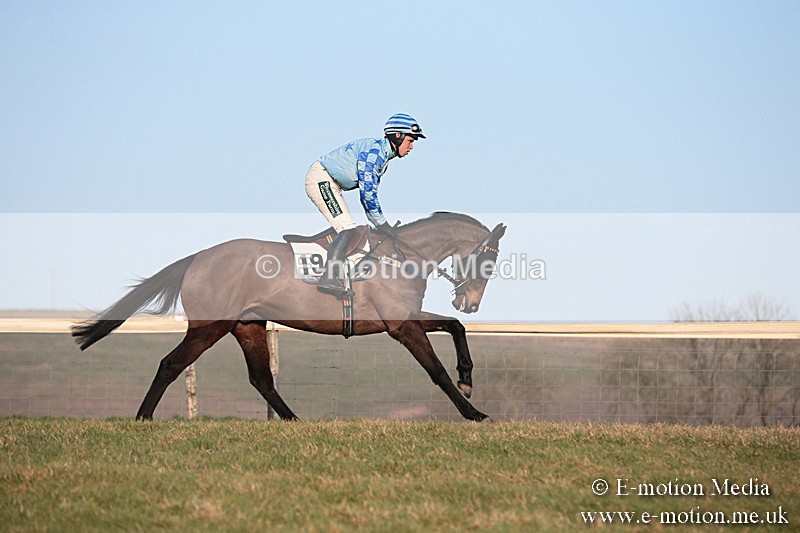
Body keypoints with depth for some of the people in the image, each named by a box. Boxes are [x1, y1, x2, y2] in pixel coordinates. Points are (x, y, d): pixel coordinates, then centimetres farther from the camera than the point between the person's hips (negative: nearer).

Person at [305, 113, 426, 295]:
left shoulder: (383, 157, 13)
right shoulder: (373, 151, -19)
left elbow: (369, 194, 19)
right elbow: (367, 191, -22)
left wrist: (381, 225, 14)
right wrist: (382, 224, -15)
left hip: (330, 184, 11)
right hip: (321, 179, -11)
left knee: (347, 229, 9)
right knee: (347, 229, -20)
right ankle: (329, 277, -29)